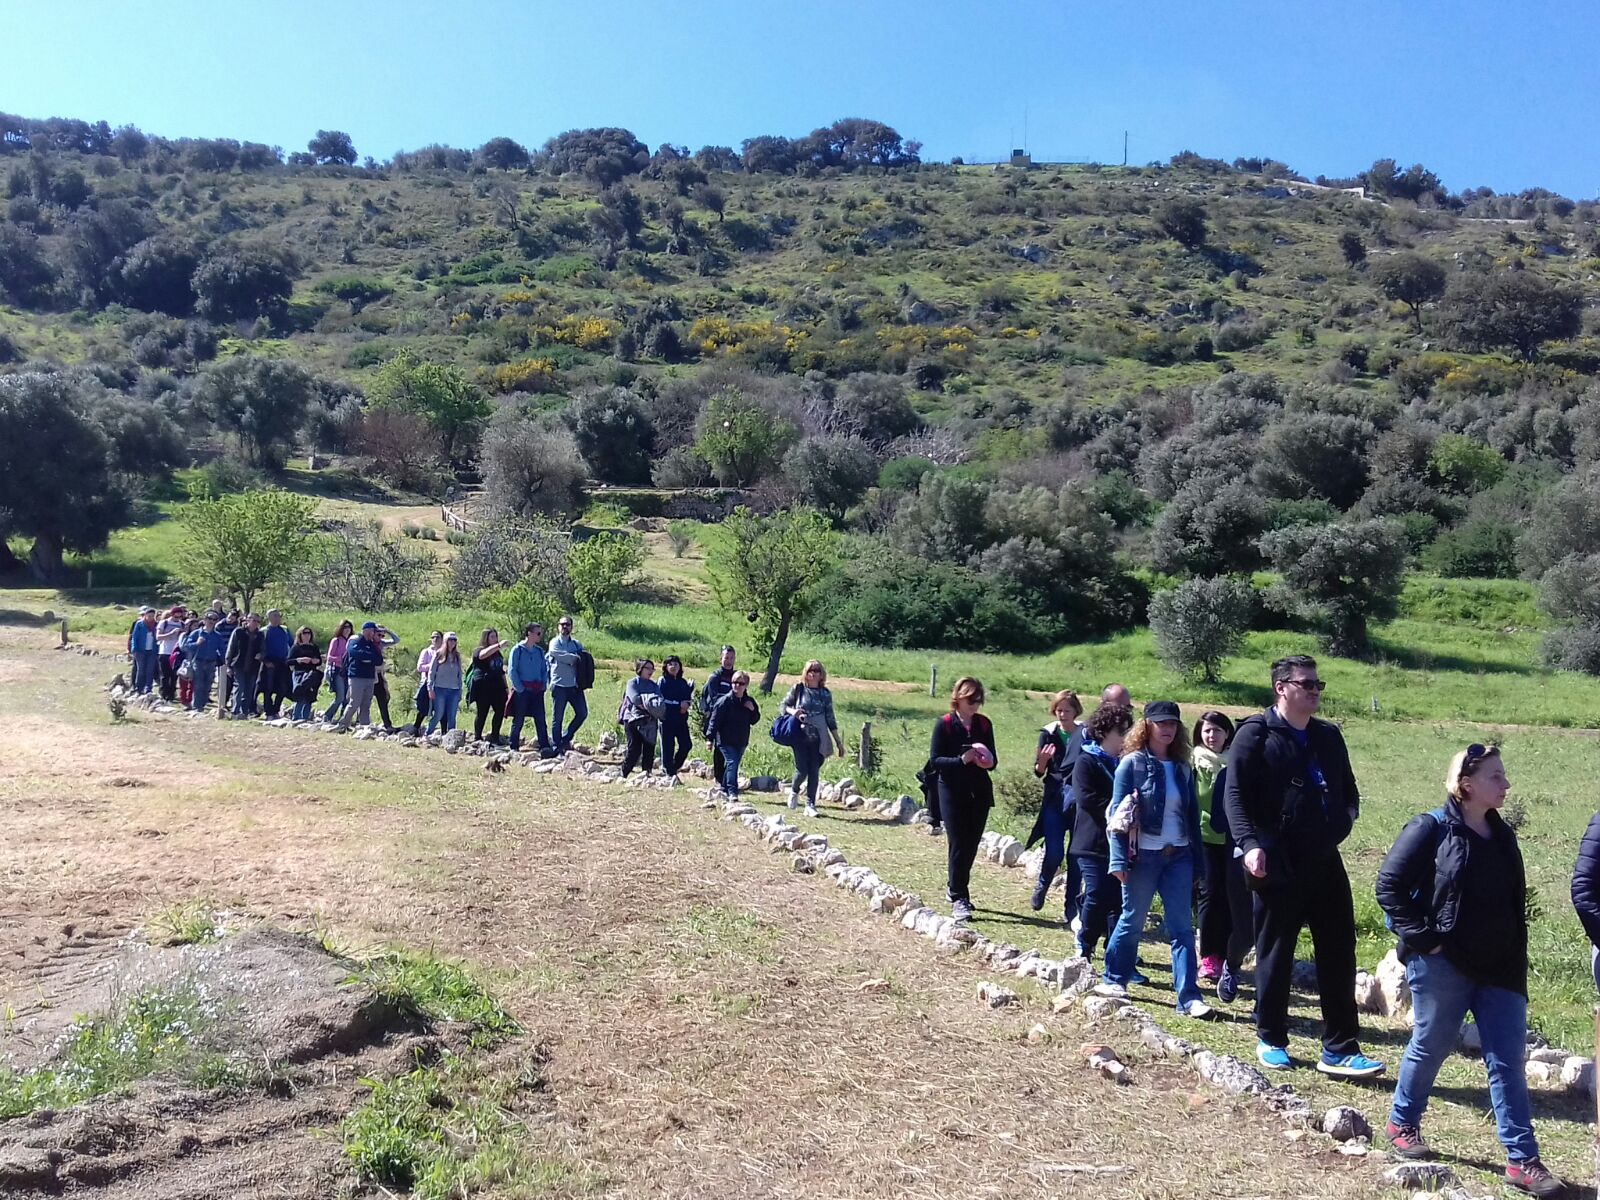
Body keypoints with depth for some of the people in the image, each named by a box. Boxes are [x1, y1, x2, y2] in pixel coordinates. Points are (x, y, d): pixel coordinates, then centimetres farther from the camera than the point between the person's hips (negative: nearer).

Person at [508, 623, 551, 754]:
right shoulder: (517, 650, -3)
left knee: (540, 719, -1)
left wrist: (544, 685, 4)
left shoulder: (539, 651, 12)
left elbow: (545, 669, 18)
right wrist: (520, 688, -12)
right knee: (518, 720, 3)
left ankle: (544, 747, -2)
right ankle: (514, 748, 11)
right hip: (522, 691, -4)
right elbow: (512, 671, -7)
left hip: (537, 690, 4)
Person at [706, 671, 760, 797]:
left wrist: (753, 710, -10)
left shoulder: (749, 701, 6)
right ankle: (732, 791, -17)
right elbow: (715, 719, -11)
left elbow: (754, 721, 10)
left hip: (741, 741, 6)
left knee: (732, 765, 13)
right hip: (725, 740, -5)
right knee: (732, 763, -15)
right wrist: (710, 738, -14)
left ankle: (725, 790, 26)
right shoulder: (725, 700, -11)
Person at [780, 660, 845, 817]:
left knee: (814, 772, -1)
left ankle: (810, 804, 7)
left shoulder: (825, 694, 7)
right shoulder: (798, 689, 3)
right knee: (802, 770, -6)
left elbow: (830, 719, 10)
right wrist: (792, 711, -14)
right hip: (801, 737, -2)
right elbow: (782, 706, 8)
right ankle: (794, 791, 25)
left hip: (819, 739, 2)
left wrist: (838, 742, 7)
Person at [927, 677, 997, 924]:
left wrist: (988, 761, -11)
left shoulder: (983, 724, 6)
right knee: (958, 844, -6)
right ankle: (958, 898, 0)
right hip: (953, 793, -4)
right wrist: (962, 760, -22)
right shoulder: (945, 724, -6)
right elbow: (935, 760, -9)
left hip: (980, 792, 4)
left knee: (971, 844, 10)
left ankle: (956, 887, 29)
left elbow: (992, 758, 12)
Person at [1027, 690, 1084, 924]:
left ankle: (1071, 909, 15)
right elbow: (1039, 772, 4)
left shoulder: (1085, 734, -2)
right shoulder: (1048, 734, 1)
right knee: (1054, 853, -7)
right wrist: (1042, 761, -17)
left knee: (1076, 856, 3)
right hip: (1054, 799, 0)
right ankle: (1041, 888, 23)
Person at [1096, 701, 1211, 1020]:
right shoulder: (1132, 763, -5)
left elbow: (1193, 815, 12)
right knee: (1131, 921, 8)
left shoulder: (1182, 768, 9)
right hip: (1143, 856, -4)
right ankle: (1114, 980, 25)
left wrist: (1198, 862, 9)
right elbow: (1117, 814, -8)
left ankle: (1189, 996, 0)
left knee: (1182, 927, 0)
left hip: (1178, 856, 4)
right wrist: (1119, 860, -15)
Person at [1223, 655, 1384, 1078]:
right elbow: (1235, 795, -11)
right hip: (1277, 865, -5)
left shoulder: (1329, 736, 12)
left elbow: (1348, 788, 21)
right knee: (1275, 955, 7)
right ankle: (1271, 1040, 23)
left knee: (1338, 955, 4)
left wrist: (1344, 819, 1)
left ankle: (1340, 1050, 13)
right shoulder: (1255, 734, -6)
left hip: (1325, 861, 5)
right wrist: (1250, 844, -23)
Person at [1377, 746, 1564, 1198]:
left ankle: (1522, 1160, 12)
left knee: (1508, 1061, 6)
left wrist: (1516, 959, 11)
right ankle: (1402, 1124, 29)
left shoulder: (1502, 835, 9)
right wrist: (1422, 937, -15)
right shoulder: (1431, 829, -12)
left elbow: (1514, 903, 17)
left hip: (1500, 970, 6)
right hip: (1442, 966, -6)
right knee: (1430, 1048, 9)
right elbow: (1389, 885, -13)